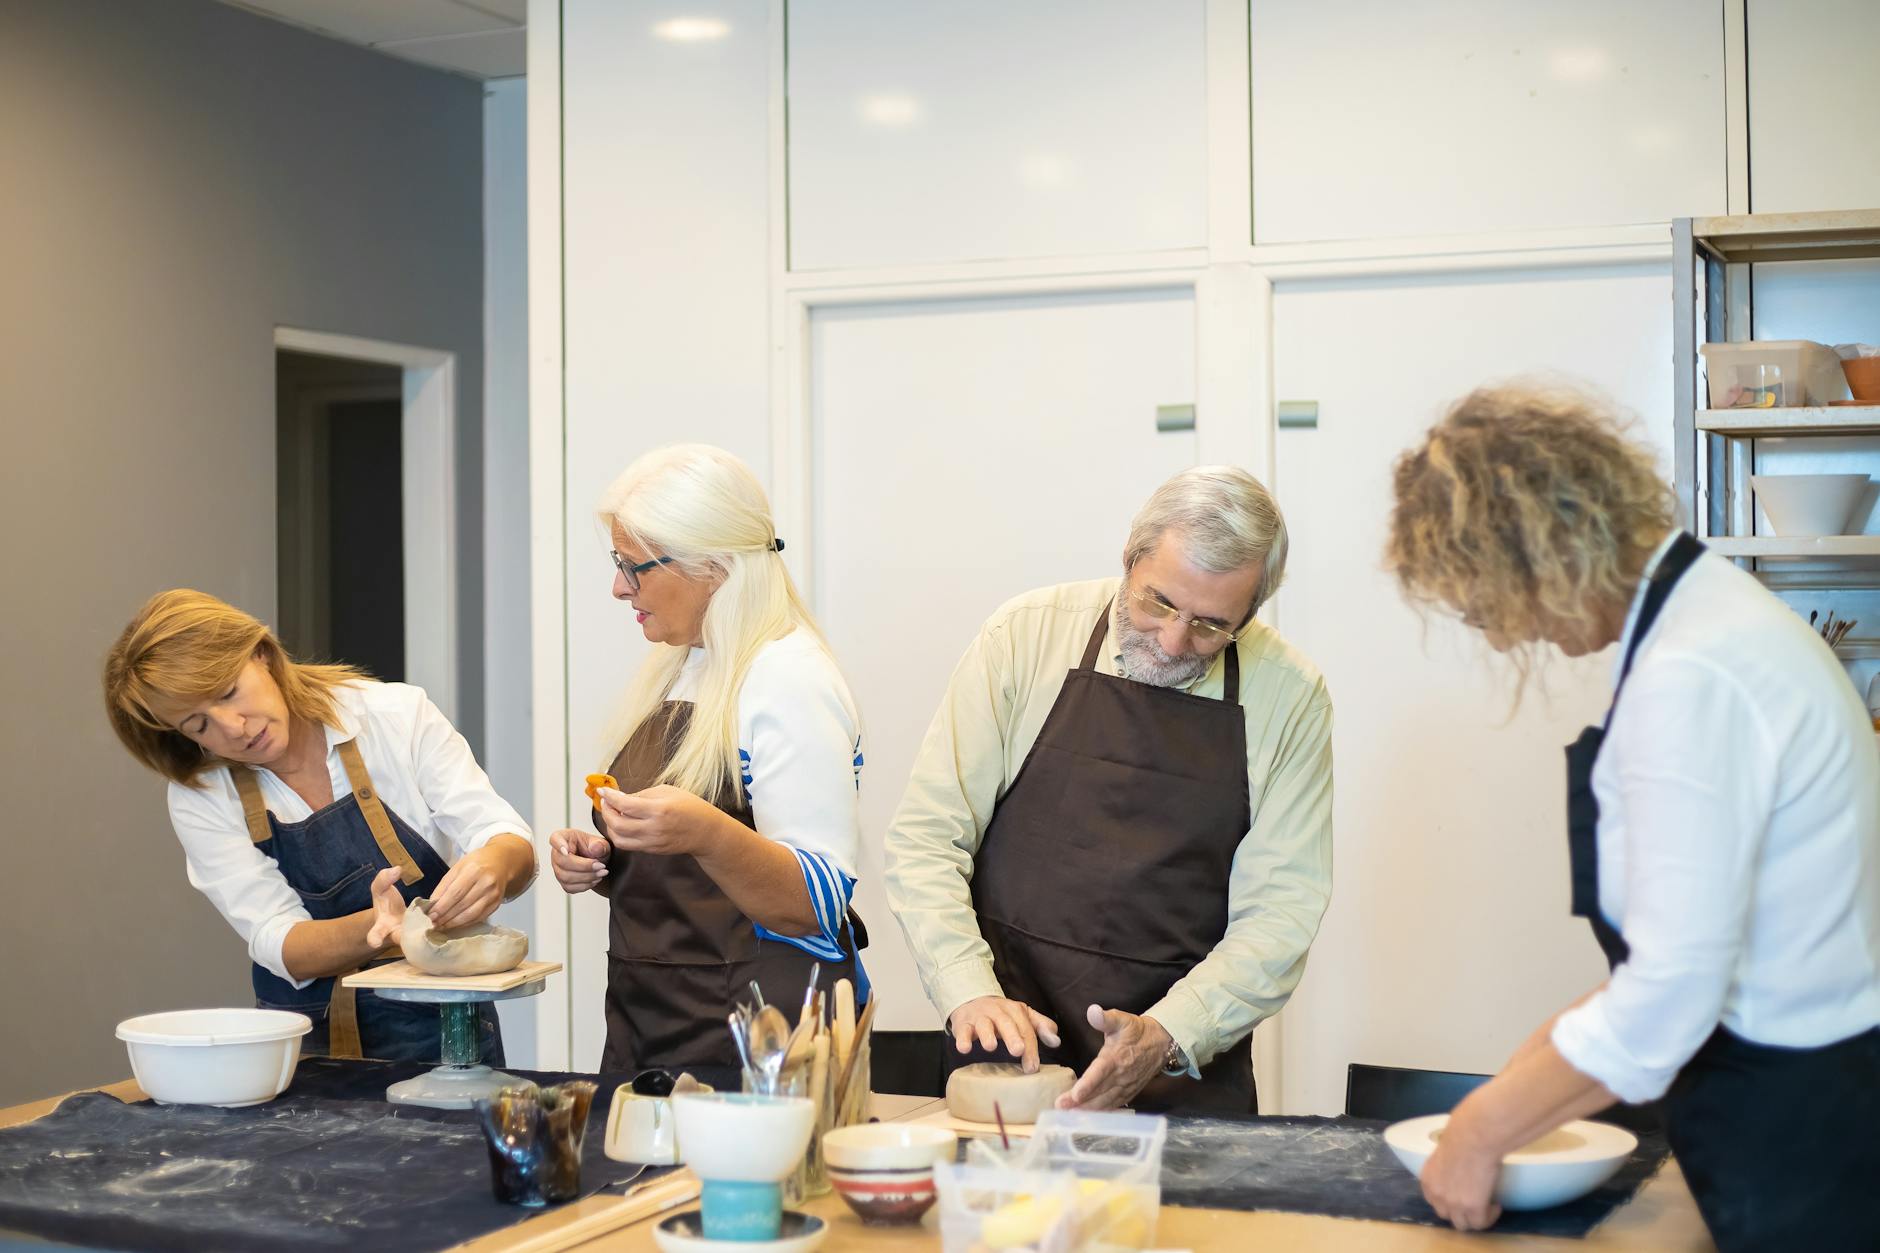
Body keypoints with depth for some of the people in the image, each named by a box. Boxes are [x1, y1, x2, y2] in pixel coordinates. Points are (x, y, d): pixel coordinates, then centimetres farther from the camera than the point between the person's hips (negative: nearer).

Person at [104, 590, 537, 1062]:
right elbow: (277, 943, -8)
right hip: (306, 1039, 1)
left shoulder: (397, 714, -5)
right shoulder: (199, 800, -1)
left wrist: (493, 865, -31)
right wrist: (378, 928, -29)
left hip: (438, 1028, -1)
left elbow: (511, 842, -7)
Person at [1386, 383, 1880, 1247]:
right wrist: (1577, 1037, 13)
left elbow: (1671, 993, -22)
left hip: (1803, 1140, -9)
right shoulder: (1713, 610, 8)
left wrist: (1484, 1130, -13)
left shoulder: (1687, 681, -22)